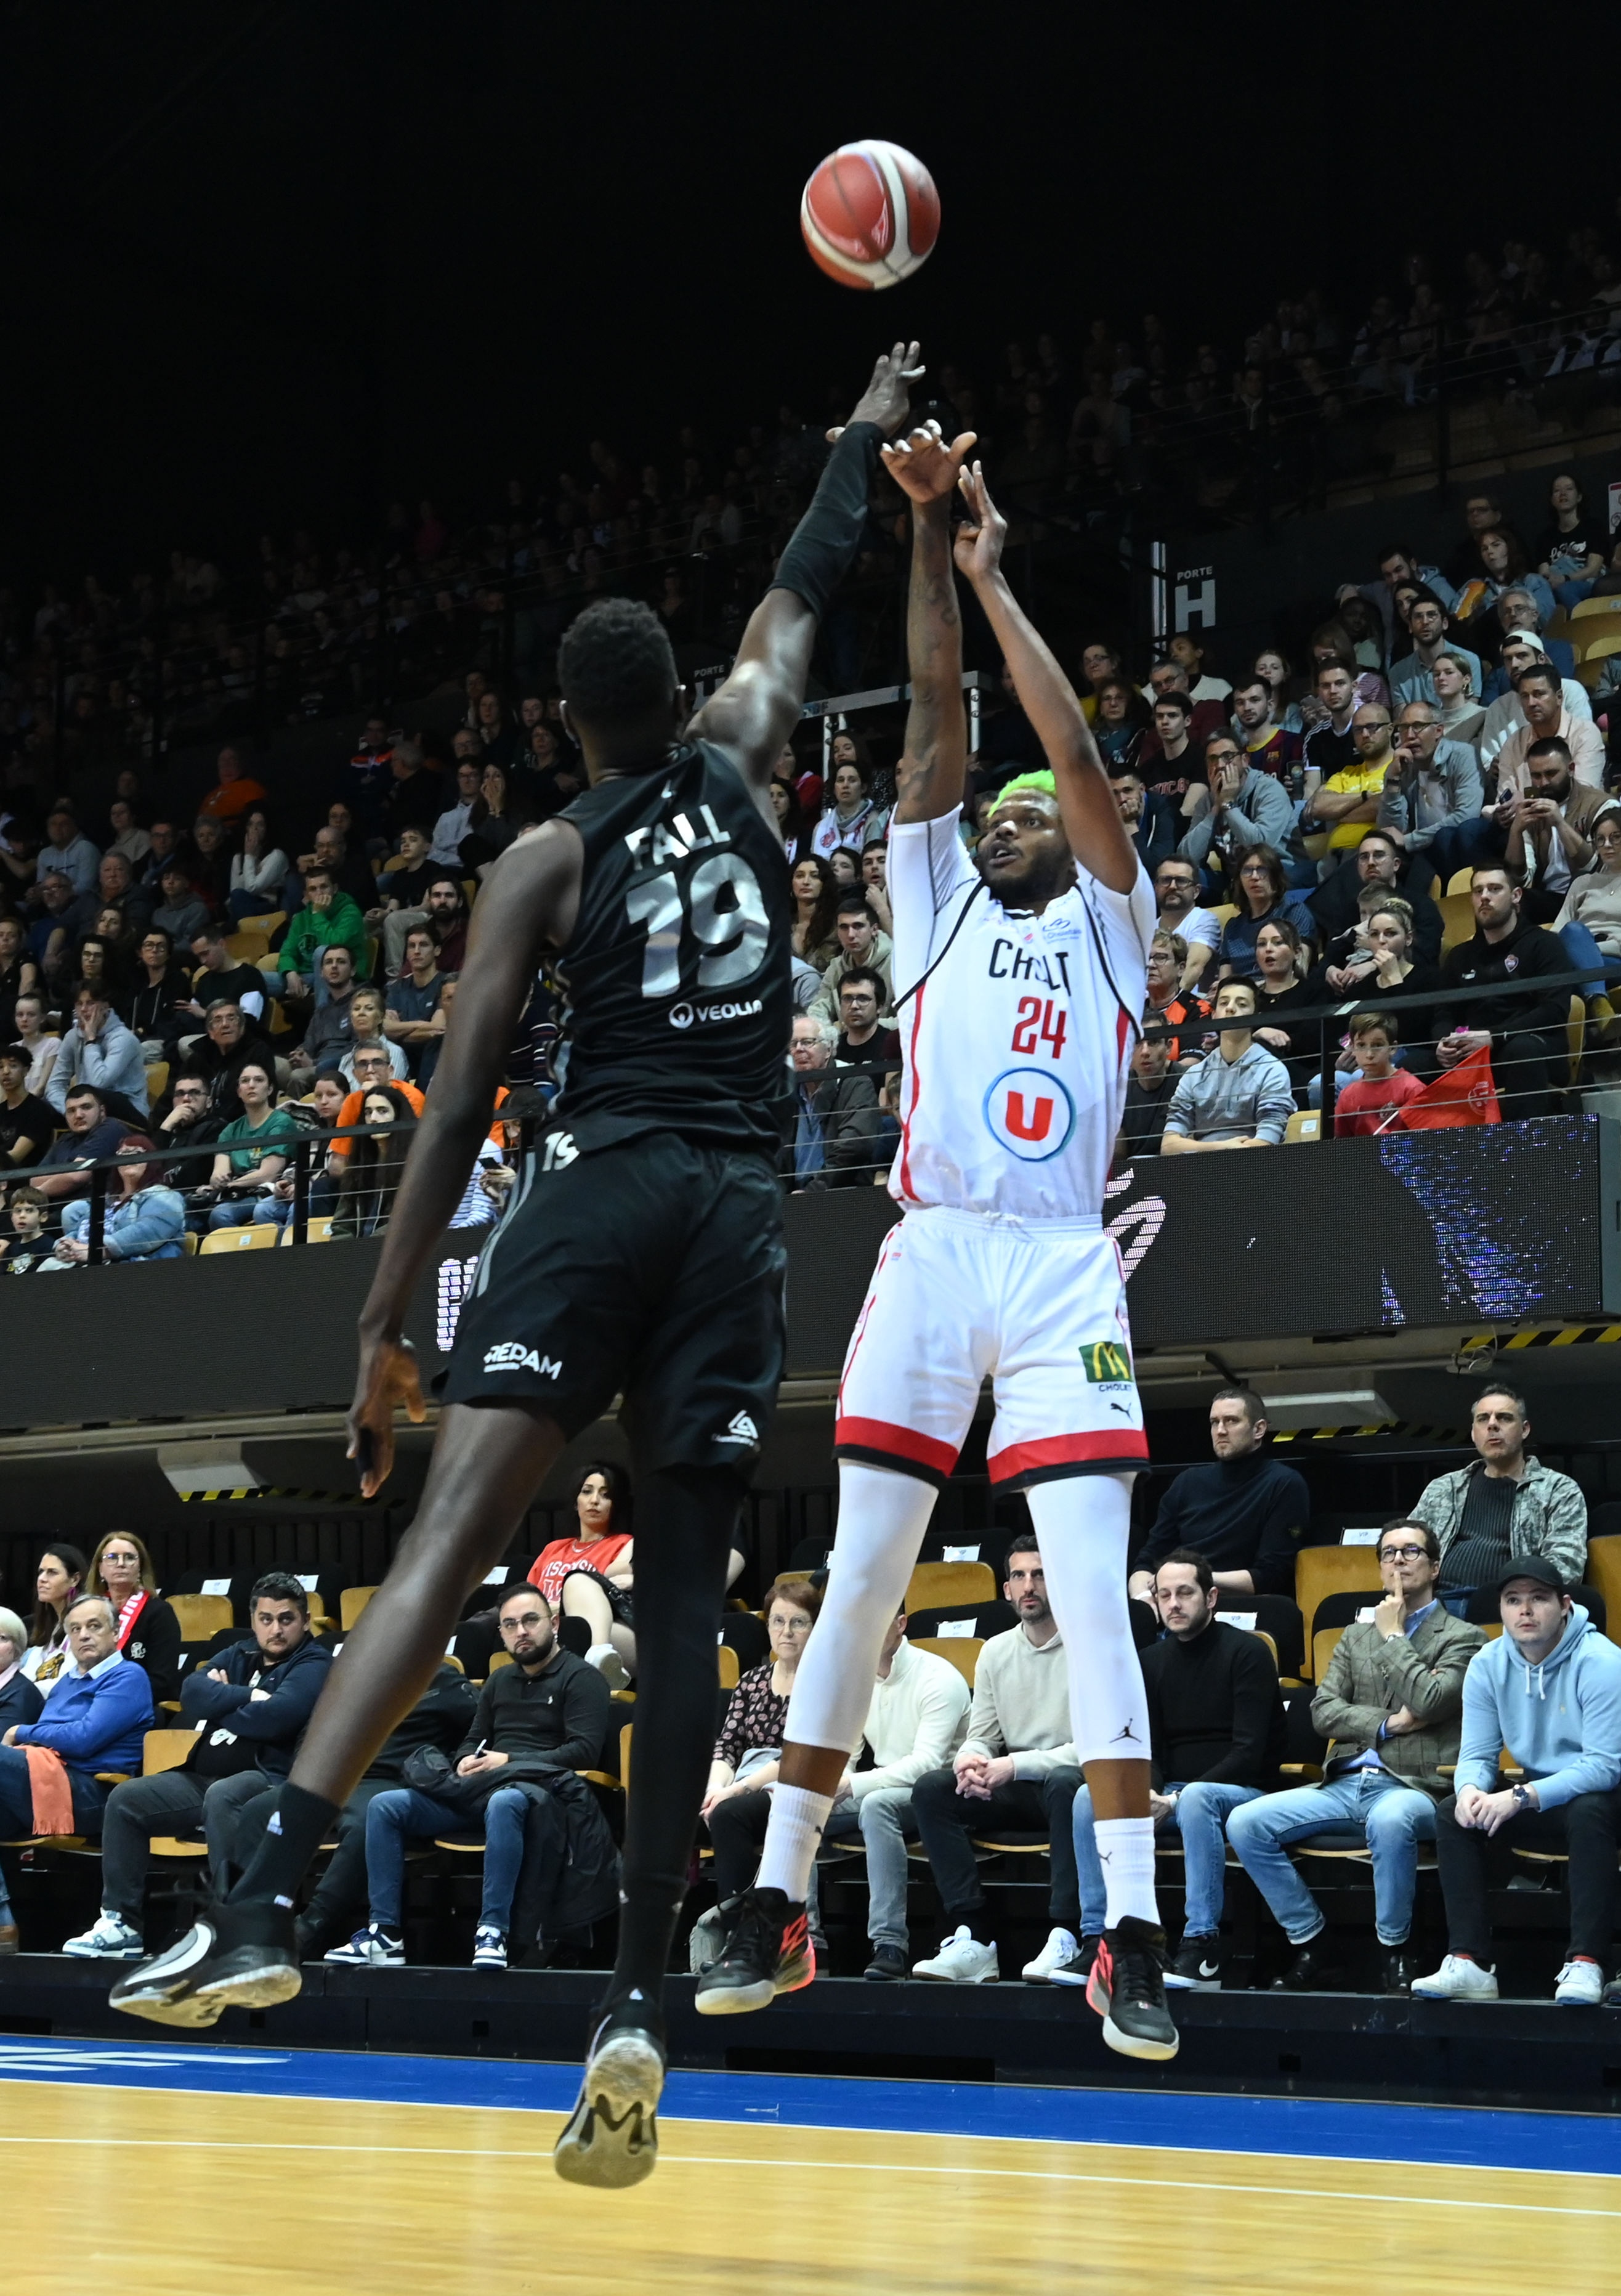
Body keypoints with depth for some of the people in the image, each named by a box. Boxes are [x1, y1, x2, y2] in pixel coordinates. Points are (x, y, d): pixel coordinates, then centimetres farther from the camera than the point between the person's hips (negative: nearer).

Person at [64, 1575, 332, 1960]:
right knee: (126, 1799, -2)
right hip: (204, 1777, 8)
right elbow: (192, 1692, 3)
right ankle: (121, 1923, -3)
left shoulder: (314, 1664, 0)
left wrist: (220, 1702, -3)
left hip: (270, 1779, -8)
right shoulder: (239, 1656, 21)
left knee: (221, 1797, -38)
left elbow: (278, 1715, -19)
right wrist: (248, 1696, -10)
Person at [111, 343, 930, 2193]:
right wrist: (863, 443, 48)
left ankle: (266, 1903, -29)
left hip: (597, 1190, -3)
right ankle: (640, 2002, -5)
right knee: (682, 1593, 2)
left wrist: (384, 1326, -2)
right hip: (736, 1208, 3)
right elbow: (795, 602, 33)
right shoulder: (737, 764, 14)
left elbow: (461, 1101, -2)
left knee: (450, 1534, -14)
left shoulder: (546, 860, 5)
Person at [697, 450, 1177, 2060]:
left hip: (1062, 1267, -2)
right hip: (929, 1256, 2)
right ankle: (777, 1902, 6)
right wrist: (925, 529, 8)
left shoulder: (1107, 923, 16)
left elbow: (1079, 754, 4)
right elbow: (935, 715, 13)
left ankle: (1133, 1941, -8)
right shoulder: (936, 901, 20)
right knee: (856, 1584, 0)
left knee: (1093, 1596, -9)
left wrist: (994, 578, 9)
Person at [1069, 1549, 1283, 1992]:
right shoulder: (1151, 1661, 12)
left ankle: (1202, 1949, -39)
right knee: (1090, 1798, -20)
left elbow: (1249, 1753, -14)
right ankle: (1098, 1939, -22)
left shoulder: (1246, 1652, -7)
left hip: (1243, 1791, -6)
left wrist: (1177, 1801, -21)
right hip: (1172, 1793, 6)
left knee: (1196, 1799, -39)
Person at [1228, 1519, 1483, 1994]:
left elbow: (1429, 1702, -11)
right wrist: (1388, 1724, -4)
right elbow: (1323, 1710, 11)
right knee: (1245, 1823, -16)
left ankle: (1395, 1954, -23)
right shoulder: (1355, 1637, 23)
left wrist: (1393, 1637, 0)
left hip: (1416, 1788, -5)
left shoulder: (1462, 1638, 7)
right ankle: (1312, 1949, -7)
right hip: (1345, 1785, 5)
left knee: (1389, 1819, -42)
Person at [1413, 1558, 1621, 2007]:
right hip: (1537, 1796, 5)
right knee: (1453, 1813, -18)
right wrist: (1470, 1790, -28)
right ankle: (1469, 1963, -22)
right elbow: (1477, 1754, -2)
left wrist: (1520, 1797, -34)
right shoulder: (1488, 1666, -3)